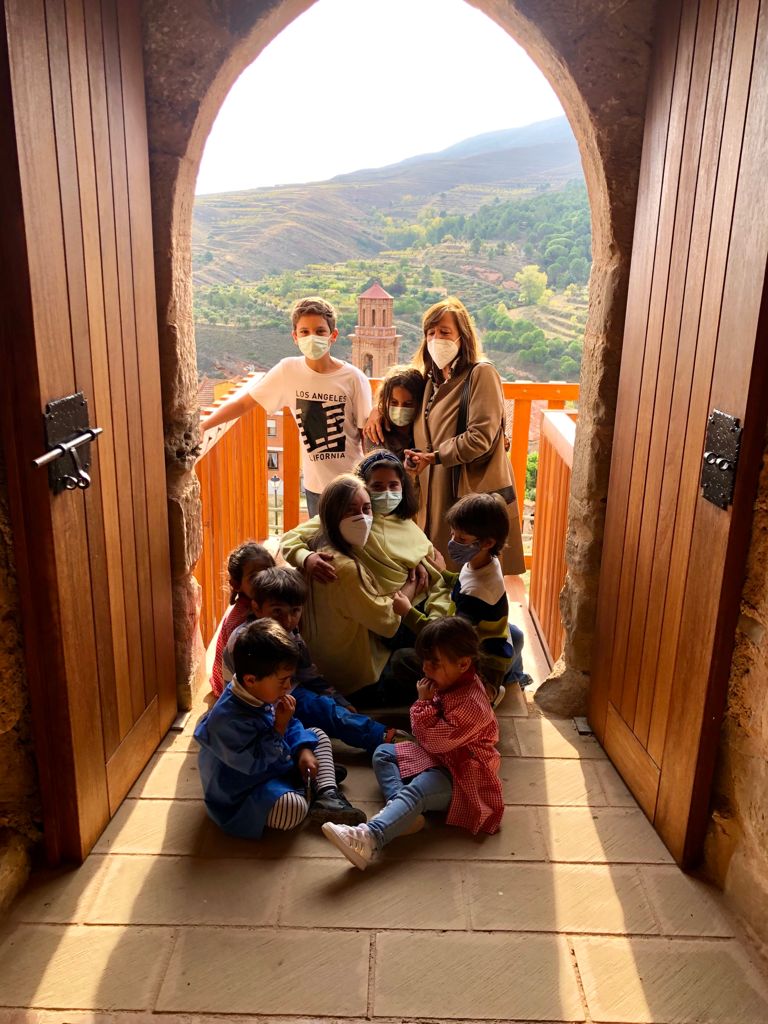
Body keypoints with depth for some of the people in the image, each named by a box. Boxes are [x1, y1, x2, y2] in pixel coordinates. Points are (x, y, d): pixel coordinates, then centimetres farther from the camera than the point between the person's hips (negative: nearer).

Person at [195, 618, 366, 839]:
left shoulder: (265, 694, -7)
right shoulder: (229, 720, -35)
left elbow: (292, 725, 10)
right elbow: (253, 764, -30)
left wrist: (304, 749, -5)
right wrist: (279, 727, -30)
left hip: (276, 761, 10)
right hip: (244, 792, -9)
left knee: (318, 736, 13)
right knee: (294, 809, -34)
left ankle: (326, 795, -2)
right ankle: (310, 789, 2)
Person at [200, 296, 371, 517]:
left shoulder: (353, 378, -12)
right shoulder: (287, 370, -6)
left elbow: (368, 435, -6)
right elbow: (244, 402, 2)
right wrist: (202, 426, -2)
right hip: (315, 484, 2)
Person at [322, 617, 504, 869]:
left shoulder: (471, 704, -28)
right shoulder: (446, 684, 2)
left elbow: (436, 741, -27)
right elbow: (423, 734, 14)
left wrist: (425, 702, -21)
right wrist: (424, 702, -4)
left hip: (459, 775, -11)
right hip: (435, 755, 11)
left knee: (414, 791, -34)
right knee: (383, 754, 5)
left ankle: (369, 839, -55)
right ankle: (400, 810, -21)